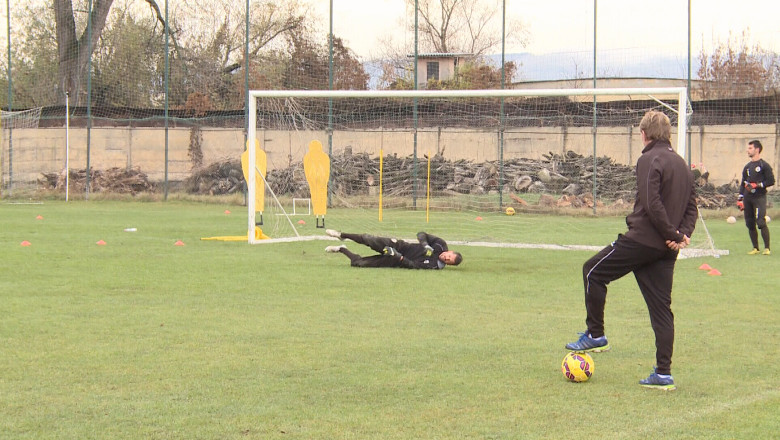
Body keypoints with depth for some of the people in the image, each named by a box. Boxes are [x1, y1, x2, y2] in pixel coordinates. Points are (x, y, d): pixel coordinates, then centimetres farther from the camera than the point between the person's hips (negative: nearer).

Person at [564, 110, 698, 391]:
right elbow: (691, 207, 14)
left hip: (642, 240, -8)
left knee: (593, 272, 11)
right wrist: (682, 234, 0)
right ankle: (663, 373, 5)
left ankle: (595, 335, 13)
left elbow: (652, 203, -21)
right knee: (661, 308, 8)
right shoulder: (682, 164, 16)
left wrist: (674, 233, -15)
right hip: (666, 250, 8)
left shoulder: (650, 160, -9)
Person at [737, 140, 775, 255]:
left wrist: (757, 185, -15)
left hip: (759, 198, -7)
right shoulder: (747, 167, 18)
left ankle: (767, 248, -10)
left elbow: (771, 181, -6)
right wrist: (739, 199, 13)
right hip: (747, 199, 7)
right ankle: (755, 248, 11)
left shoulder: (764, 165, -2)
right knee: (750, 224, 4)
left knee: (761, 222, -14)